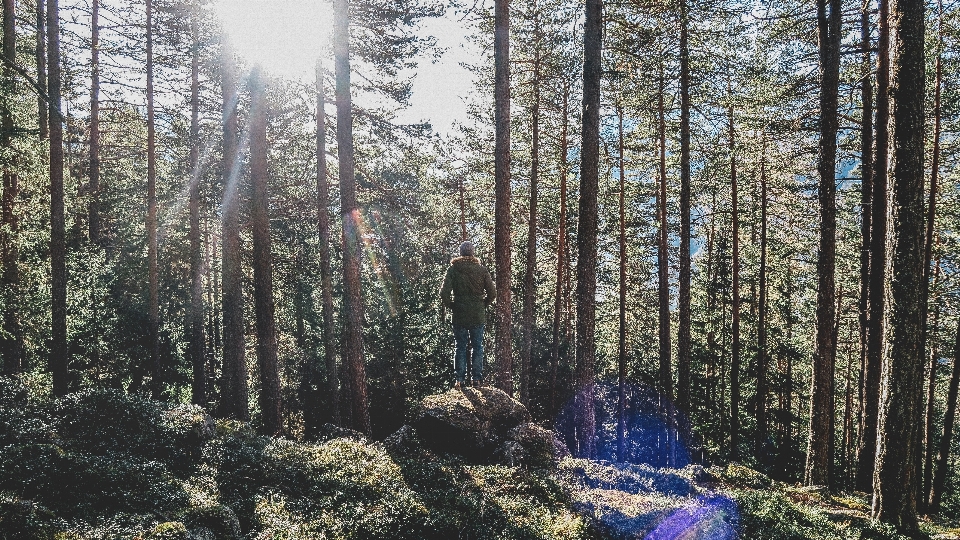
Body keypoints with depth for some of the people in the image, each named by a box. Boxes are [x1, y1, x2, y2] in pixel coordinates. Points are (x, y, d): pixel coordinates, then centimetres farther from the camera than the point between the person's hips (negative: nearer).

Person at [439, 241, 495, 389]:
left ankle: (459, 379, 6)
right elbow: (492, 293, -2)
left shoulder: (453, 269, -3)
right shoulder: (482, 269, -1)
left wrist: (451, 306, 5)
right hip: (478, 315, 0)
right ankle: (476, 379, 7)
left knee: (460, 347, 8)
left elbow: (444, 293, -10)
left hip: (459, 315, 0)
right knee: (477, 347, 8)